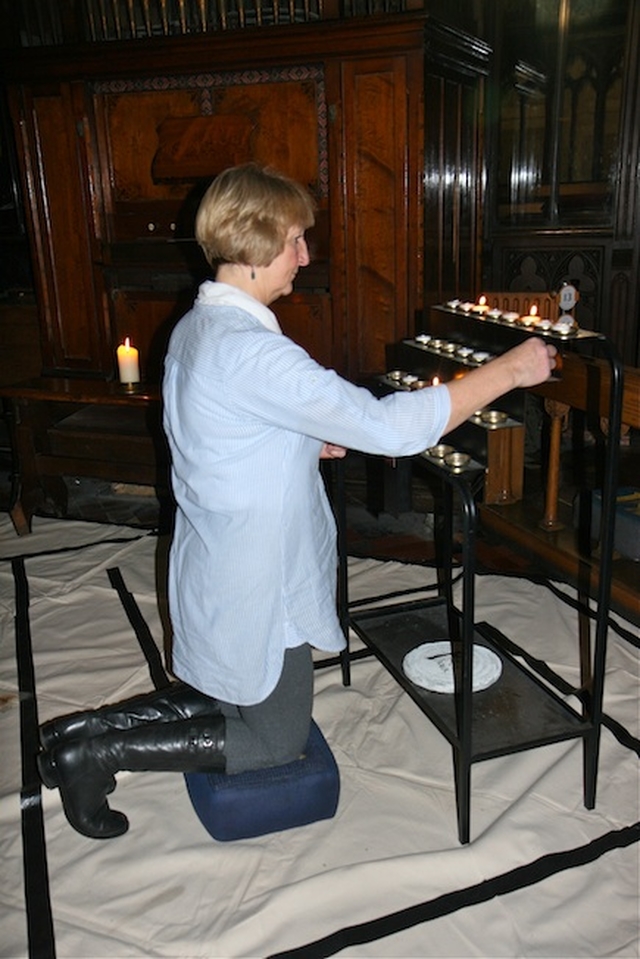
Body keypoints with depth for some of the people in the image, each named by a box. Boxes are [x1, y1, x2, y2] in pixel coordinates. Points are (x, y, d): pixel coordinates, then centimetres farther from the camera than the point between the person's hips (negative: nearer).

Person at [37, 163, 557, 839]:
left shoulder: (195, 327, 3)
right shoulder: (249, 350, -28)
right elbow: (390, 427, -31)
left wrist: (323, 444, 7)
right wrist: (509, 371, -21)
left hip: (218, 571, 9)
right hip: (255, 587, -9)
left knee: (233, 695, 27)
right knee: (278, 739, 12)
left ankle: (87, 728, 24)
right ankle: (99, 752, 11)